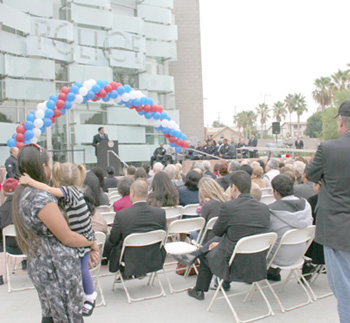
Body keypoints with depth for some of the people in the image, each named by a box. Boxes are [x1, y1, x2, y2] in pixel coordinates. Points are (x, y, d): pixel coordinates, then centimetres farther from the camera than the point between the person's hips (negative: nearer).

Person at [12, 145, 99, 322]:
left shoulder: (21, 194, 7)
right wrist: (92, 243, 0)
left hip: (39, 266, 9)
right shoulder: (41, 198, -23)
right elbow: (67, 238, -19)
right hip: (58, 269, -9)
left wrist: (87, 248, 10)